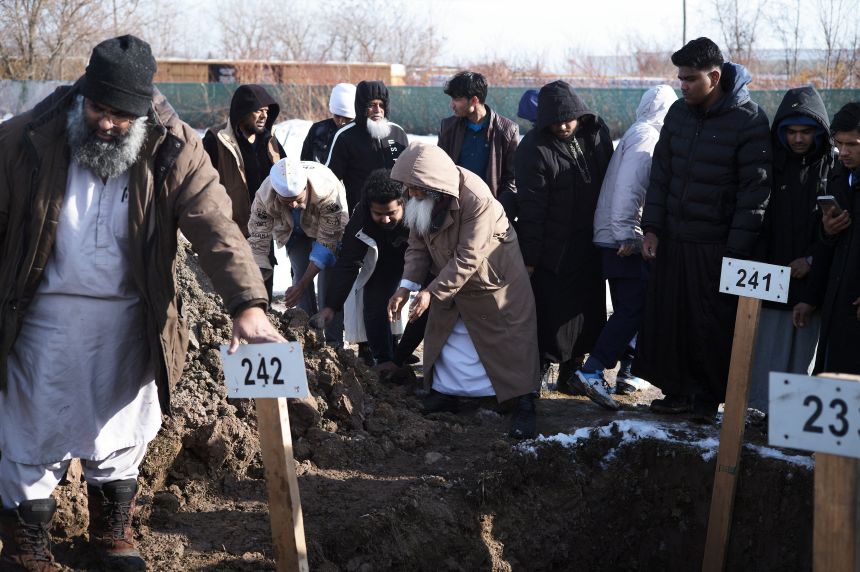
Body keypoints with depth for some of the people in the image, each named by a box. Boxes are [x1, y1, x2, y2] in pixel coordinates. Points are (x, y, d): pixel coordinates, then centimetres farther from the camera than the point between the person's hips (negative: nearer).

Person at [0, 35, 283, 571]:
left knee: (121, 429, 16)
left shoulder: (174, 150, -13)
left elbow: (218, 229, -19)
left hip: (129, 319, 1)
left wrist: (248, 304, -31)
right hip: (45, 313, -1)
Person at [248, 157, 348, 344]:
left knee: (328, 277, -14)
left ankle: (333, 341, -8)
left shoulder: (327, 190, -43)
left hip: (327, 226, -2)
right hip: (294, 229, 3)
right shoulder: (264, 197, -36)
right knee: (300, 274, -8)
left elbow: (327, 241, -35)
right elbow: (257, 241, -28)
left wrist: (302, 285, -39)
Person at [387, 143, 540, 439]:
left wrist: (433, 292, -32)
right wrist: (407, 285, -19)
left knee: (511, 338, -2)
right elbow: (418, 245, -6)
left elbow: (468, 258, -33)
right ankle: (446, 392, 28)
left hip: (493, 276, -7)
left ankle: (524, 404, 5)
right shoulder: (421, 198, -15)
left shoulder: (476, 199, -36)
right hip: (451, 278, 7)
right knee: (445, 333, 13)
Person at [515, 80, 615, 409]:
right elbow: (531, 208, -16)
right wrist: (529, 258, -15)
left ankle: (572, 373, 28)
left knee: (588, 311, 14)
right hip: (552, 252, -6)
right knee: (551, 316, -3)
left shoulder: (597, 133, 1)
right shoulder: (534, 148, -16)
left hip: (588, 245, 6)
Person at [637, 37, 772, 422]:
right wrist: (651, 227, 4)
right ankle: (677, 391, 21)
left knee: (713, 324, 2)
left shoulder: (749, 121, -12)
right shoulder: (679, 113, 6)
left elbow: (754, 190, -13)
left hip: (717, 245, -5)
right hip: (672, 238, 6)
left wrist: (736, 251, -16)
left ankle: (707, 397, 17)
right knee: (667, 318, 8)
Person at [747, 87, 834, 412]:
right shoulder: (772, 165, 7)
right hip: (771, 275, 1)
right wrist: (761, 263, -2)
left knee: (802, 347, 2)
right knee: (769, 346, -2)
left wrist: (811, 259, -9)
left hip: (811, 276, -1)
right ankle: (768, 409, 4)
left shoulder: (833, 168, 1)